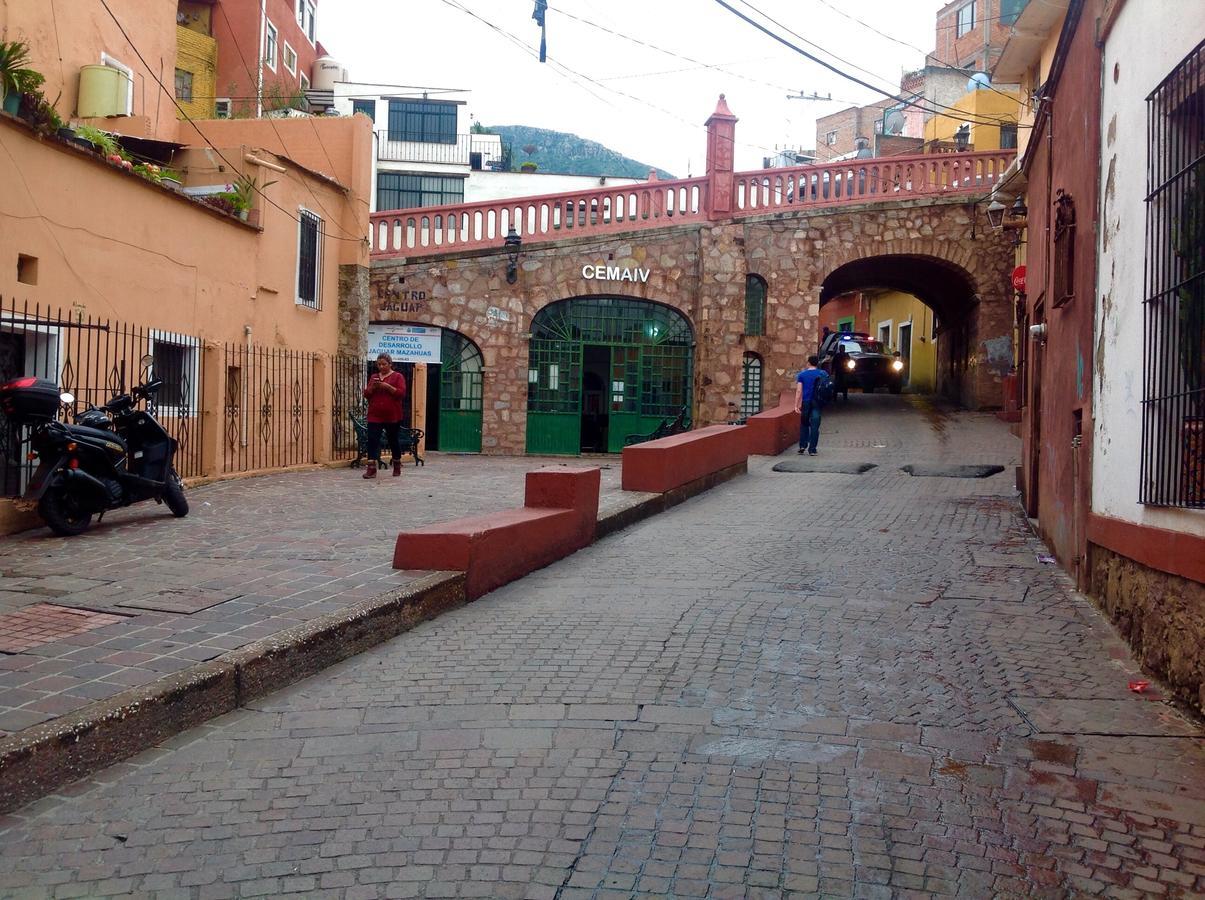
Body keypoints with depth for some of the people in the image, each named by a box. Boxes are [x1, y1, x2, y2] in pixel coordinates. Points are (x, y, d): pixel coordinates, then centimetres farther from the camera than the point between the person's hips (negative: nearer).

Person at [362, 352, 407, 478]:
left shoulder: (398, 376, 1)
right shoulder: (373, 376, 14)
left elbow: (402, 393, -9)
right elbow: (366, 394, 11)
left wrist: (387, 386, -19)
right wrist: (373, 386, -9)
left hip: (392, 416, -3)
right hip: (375, 415, 3)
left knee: (393, 440, 8)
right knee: (372, 439, -9)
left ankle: (397, 466, 25)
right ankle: (371, 468, -14)